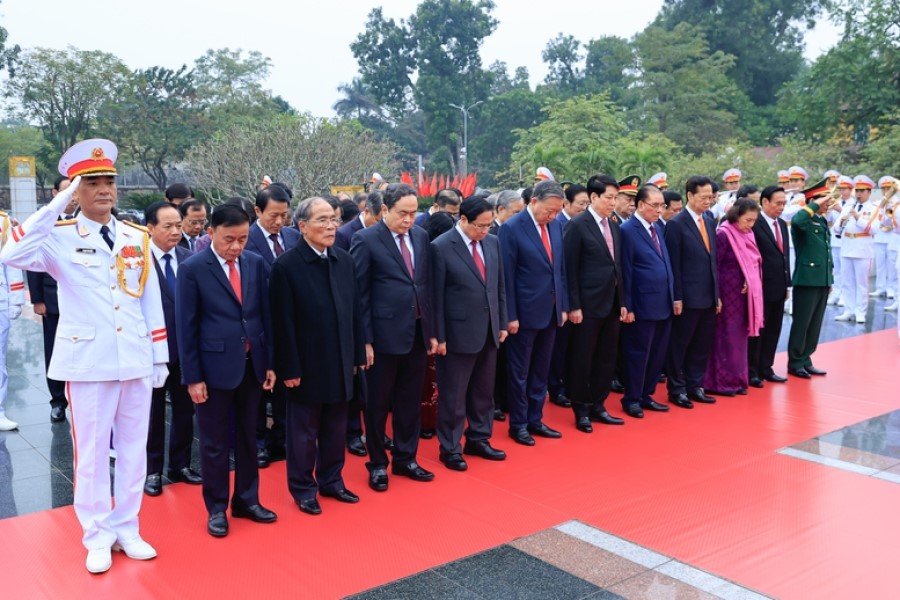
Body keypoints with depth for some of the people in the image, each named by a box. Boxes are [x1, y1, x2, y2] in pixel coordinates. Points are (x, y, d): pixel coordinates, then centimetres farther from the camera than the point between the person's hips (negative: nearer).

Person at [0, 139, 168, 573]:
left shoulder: (138, 238, 6)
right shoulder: (59, 237, -4)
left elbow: (151, 301, 9)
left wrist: (160, 357, 7)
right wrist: (58, 204, -23)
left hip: (135, 359, 3)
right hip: (87, 361, -3)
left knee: (133, 447, 11)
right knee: (92, 450, 7)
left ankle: (127, 529, 26)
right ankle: (98, 537, 22)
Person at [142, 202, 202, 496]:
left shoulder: (189, 258, 0)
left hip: (186, 348, 4)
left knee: (185, 409, 14)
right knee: (153, 412, 11)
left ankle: (180, 464, 30)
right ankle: (152, 470, 25)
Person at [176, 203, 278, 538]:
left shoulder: (256, 264, 3)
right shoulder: (192, 269, -9)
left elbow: (265, 315, 7)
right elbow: (186, 326, -8)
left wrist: (270, 362, 6)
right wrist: (192, 377, -9)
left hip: (252, 364, 4)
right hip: (215, 366, -4)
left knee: (248, 437, 16)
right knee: (214, 443, 9)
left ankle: (247, 500, 30)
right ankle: (216, 508, 23)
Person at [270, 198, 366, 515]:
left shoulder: (345, 261, 4)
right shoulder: (286, 266, -13)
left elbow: (355, 310, 8)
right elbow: (284, 323, -13)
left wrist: (358, 354, 7)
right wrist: (290, 369, -14)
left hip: (340, 363, 5)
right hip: (307, 365, -5)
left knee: (336, 428, 16)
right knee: (304, 431, 10)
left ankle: (331, 481, 33)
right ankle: (303, 488, 25)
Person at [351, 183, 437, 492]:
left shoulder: (421, 237, 7)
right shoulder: (366, 240, -8)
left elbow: (427, 286, 12)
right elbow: (359, 294, -9)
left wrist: (432, 331, 10)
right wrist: (365, 339, -12)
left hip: (418, 333, 5)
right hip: (385, 335, -5)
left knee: (410, 402, 15)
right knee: (378, 404, 9)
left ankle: (405, 459, 30)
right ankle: (377, 464, 24)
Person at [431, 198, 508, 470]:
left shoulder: (493, 242, 5)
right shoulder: (441, 247, -13)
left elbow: (500, 286, 12)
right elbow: (436, 296, -12)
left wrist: (502, 323, 10)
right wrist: (439, 336, -12)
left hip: (489, 331, 6)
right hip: (459, 333, -6)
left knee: (484, 392, 17)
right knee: (453, 396, 6)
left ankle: (478, 440, 32)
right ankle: (450, 448, 20)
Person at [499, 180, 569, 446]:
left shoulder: (556, 226, 6)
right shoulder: (512, 228, -13)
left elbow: (561, 269, 12)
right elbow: (507, 276, -13)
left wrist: (564, 306, 9)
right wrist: (510, 315, -14)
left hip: (551, 312, 6)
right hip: (525, 313, -6)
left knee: (540, 371, 15)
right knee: (519, 373, 6)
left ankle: (535, 420, 27)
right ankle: (518, 425, 18)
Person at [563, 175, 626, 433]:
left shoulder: (614, 227, 11)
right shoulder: (577, 225, -10)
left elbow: (617, 267, 14)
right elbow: (570, 269, -12)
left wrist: (622, 302, 11)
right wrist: (574, 306, -15)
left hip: (612, 304, 7)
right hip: (588, 305, -7)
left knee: (607, 358, 13)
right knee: (582, 360, 4)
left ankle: (598, 406, 26)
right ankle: (581, 411, 17)